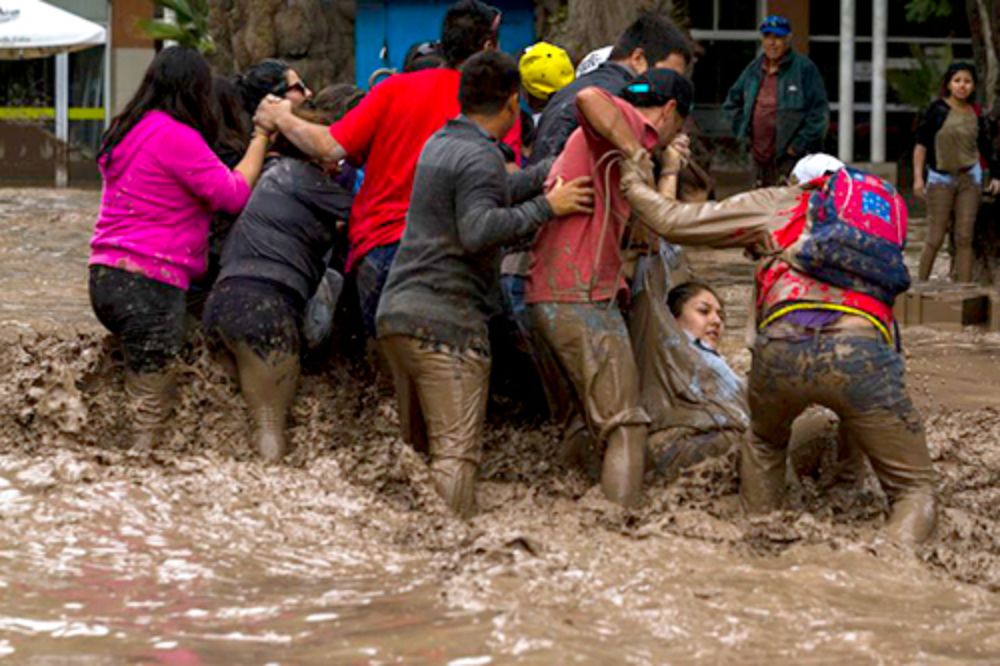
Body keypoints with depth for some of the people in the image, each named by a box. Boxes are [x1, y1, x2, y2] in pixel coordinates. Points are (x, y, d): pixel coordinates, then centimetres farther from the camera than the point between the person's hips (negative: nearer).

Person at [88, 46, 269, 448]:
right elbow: (234, 194, -10)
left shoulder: (128, 131, 17)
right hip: (148, 283, -9)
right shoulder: (175, 135, -12)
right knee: (150, 419, -6)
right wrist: (261, 137, 2)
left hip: (106, 277, 9)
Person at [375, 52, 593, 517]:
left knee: (415, 449, 13)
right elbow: (478, 230, -24)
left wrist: (552, 171, 27)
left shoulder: (439, 144, 18)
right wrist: (546, 207, -20)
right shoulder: (481, 156, -10)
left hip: (397, 309, 9)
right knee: (456, 453, -11)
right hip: (446, 320, -9)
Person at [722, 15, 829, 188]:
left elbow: (819, 112, -10)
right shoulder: (755, 69, 12)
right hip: (759, 155, 7)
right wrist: (743, 131, 13)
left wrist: (799, 145, -12)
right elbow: (732, 103, 26)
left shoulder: (805, 68, -7)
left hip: (791, 158, -7)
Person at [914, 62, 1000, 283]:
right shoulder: (937, 109, -7)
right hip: (941, 179, -3)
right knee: (936, 237, -4)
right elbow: (921, 143, -8)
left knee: (965, 238, 2)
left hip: (969, 178, 4)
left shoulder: (975, 114, 6)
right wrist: (918, 177, -13)